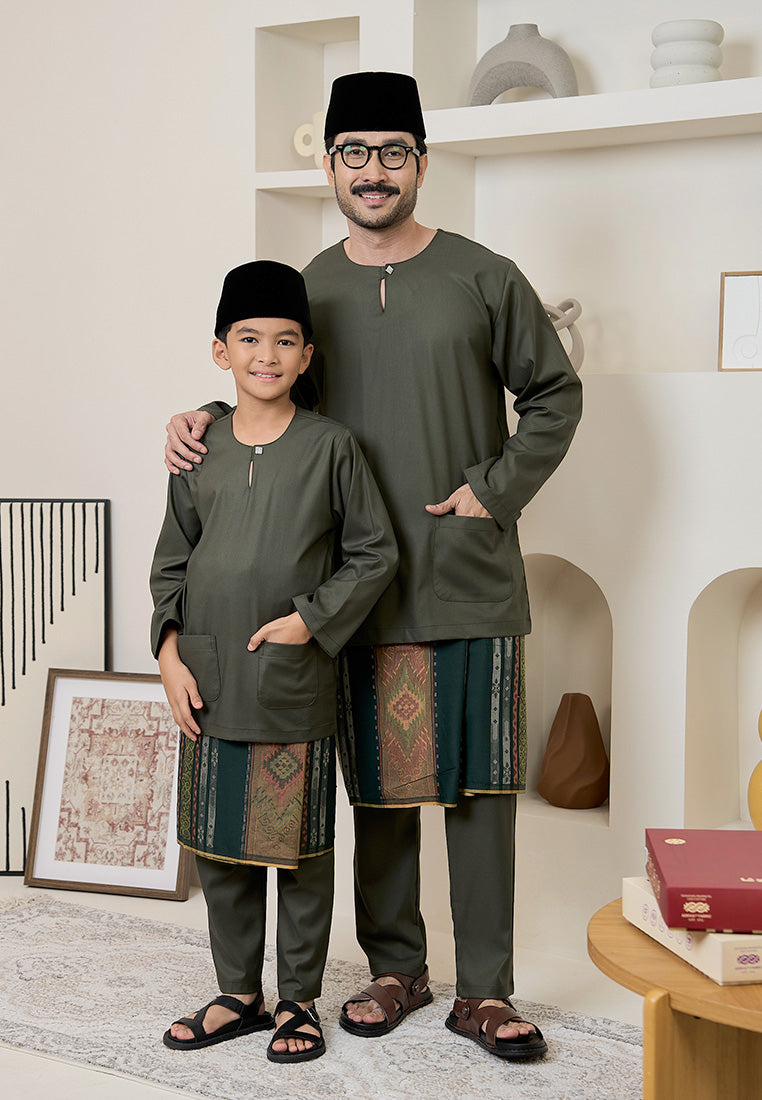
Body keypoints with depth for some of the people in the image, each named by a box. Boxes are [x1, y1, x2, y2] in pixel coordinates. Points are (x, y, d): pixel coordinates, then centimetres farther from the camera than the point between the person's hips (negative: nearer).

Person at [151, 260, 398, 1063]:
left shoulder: (330, 447, -4)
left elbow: (375, 554, 0)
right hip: (208, 687, 4)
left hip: (296, 690, -3)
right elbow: (170, 564, 12)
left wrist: (310, 619, -11)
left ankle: (299, 1002, 22)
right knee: (218, 848, 12)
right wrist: (170, 652, 0)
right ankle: (238, 995, 28)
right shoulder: (198, 453, 6)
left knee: (300, 850, 6)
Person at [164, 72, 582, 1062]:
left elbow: (555, 395, 6)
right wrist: (205, 421, 1)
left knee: (478, 784, 0)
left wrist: (495, 493, -4)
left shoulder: (482, 278, 1)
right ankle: (396, 968, 24)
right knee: (378, 785, 9)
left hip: (472, 581, -2)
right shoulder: (308, 290, 8)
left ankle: (484, 991, 10)